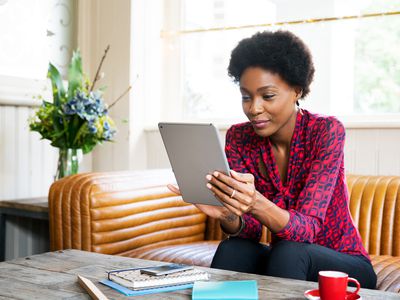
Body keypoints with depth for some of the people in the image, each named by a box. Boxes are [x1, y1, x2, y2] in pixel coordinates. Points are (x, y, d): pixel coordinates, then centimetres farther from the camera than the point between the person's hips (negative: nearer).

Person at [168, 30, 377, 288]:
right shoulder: (239, 137, -7)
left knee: (288, 251, -32)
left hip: (345, 264, -2)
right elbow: (251, 231, -12)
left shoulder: (326, 131, -19)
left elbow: (308, 228, -27)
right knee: (232, 249, -26)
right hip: (282, 258, 3)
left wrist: (256, 204, -47)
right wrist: (226, 215, -36)